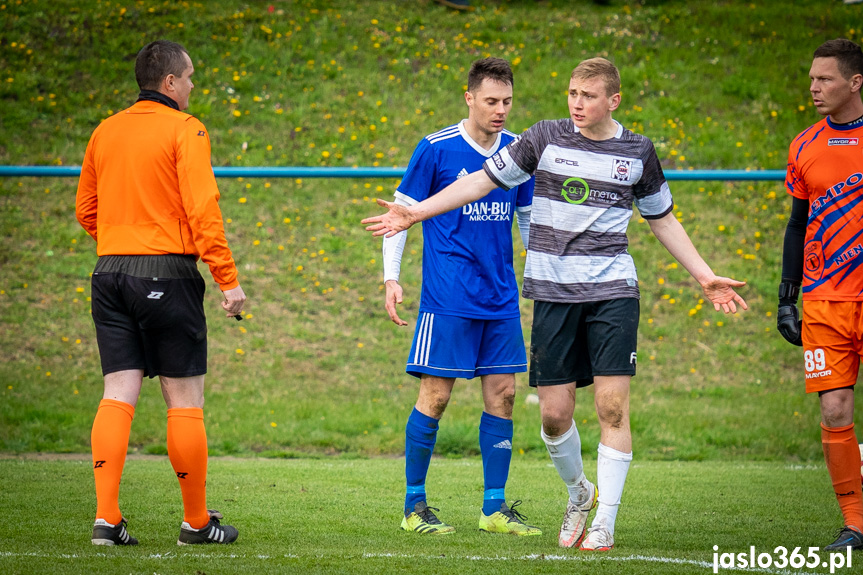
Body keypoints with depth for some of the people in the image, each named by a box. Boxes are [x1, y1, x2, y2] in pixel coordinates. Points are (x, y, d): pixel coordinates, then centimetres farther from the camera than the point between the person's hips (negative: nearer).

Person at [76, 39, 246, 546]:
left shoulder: (105, 131, 12)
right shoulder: (185, 130, -7)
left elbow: (86, 209, 19)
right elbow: (202, 208, -14)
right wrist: (229, 278, -13)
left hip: (110, 273, 6)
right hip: (168, 274, -6)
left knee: (118, 397, 4)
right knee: (186, 403, 3)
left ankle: (106, 516, -5)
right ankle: (197, 521, 9)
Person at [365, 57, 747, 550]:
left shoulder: (637, 151, 5)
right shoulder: (546, 138, 2)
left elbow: (663, 219, 18)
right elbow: (483, 180, 5)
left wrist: (705, 277, 15)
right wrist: (415, 213, -1)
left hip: (612, 288, 0)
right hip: (553, 289, 1)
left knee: (613, 405, -10)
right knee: (554, 413, 0)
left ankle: (604, 523, -3)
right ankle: (579, 493, 28)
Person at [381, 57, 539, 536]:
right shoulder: (436, 149, -7)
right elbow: (401, 209, -1)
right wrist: (391, 279, -6)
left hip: (501, 298, 5)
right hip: (448, 298, -5)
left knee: (502, 393, 4)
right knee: (435, 396, -5)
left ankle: (495, 509, 10)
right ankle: (414, 505, 6)